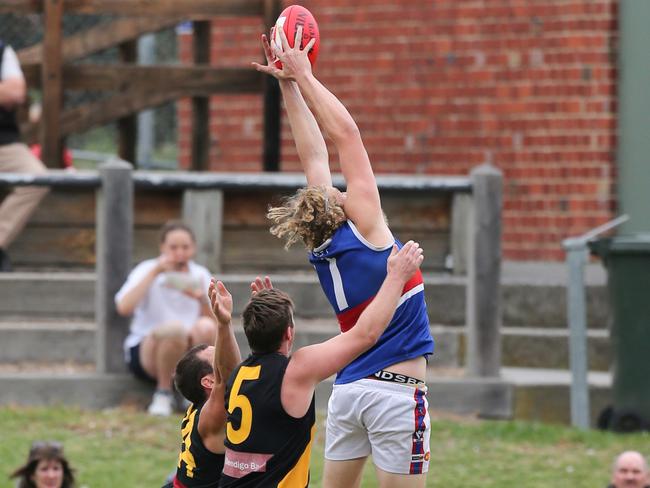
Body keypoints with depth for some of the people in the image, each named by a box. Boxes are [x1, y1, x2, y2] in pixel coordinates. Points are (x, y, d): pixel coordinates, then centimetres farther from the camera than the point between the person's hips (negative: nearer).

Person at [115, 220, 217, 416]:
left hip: (190, 356, 3)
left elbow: (215, 322, -1)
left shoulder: (200, 275, 7)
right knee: (174, 328, -36)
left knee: (206, 327, -30)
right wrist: (154, 273, -22)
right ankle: (163, 392, -15)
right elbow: (124, 307, -24)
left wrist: (202, 300, -21)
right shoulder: (147, 270, -4)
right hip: (145, 352, -3)